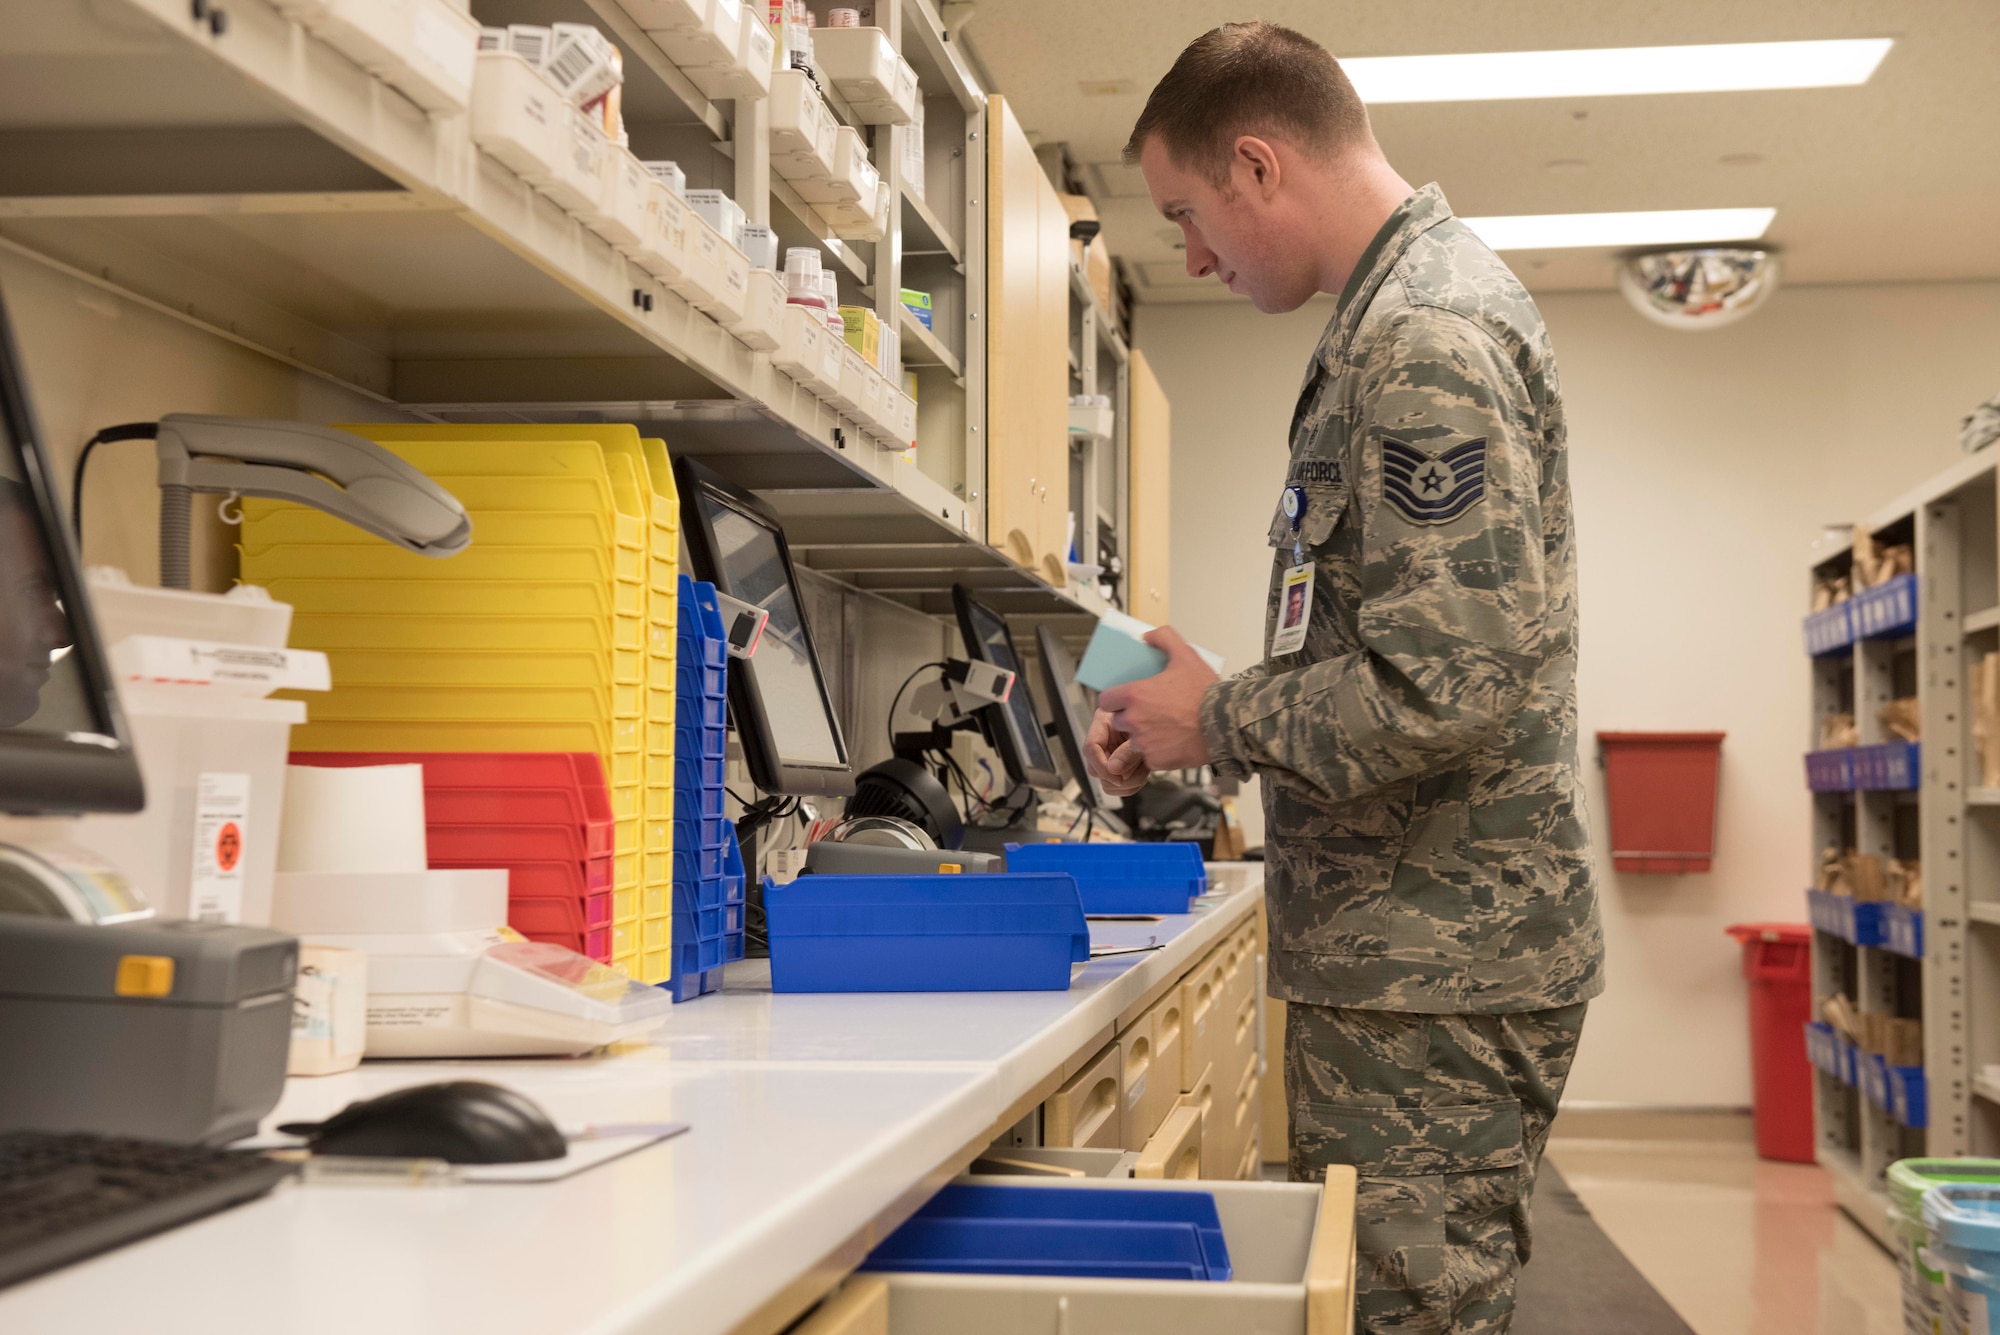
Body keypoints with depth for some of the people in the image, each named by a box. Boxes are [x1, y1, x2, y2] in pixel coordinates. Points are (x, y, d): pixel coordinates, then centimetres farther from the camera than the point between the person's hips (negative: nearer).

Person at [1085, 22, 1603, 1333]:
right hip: (1418, 951, 10)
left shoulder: (1423, 339, -17)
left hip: (1435, 971, -10)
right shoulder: (1424, 304, 16)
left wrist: (1215, 723, -10)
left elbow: (1441, 691, -25)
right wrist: (1202, 716, 10)